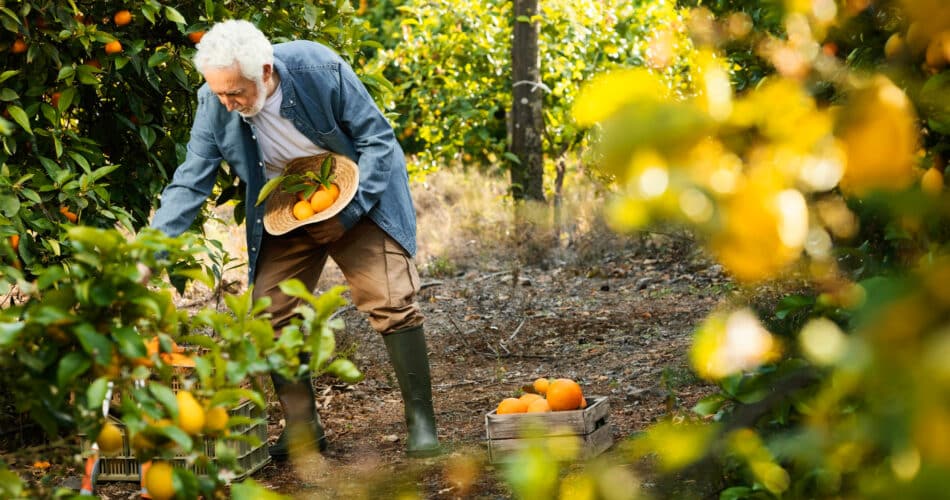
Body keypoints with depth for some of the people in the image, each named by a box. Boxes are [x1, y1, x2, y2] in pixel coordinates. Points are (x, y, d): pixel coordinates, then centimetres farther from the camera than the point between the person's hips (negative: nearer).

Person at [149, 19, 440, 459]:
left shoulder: (319, 69, -27)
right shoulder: (214, 103, -18)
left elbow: (377, 138, -17)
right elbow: (190, 183, -13)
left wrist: (348, 212, -24)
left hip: (357, 201, -3)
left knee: (391, 302, -14)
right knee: (271, 316, -4)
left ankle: (421, 420, -4)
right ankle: (302, 427, 10)